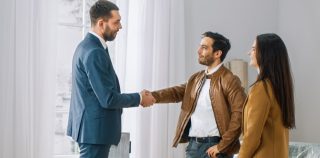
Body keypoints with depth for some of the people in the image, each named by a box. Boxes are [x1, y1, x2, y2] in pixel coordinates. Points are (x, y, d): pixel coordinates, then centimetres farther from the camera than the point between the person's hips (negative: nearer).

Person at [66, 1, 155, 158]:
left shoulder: (87, 45, 12)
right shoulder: (94, 52, -20)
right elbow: (108, 99, -21)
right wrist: (139, 98, -7)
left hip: (90, 126, 10)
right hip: (95, 128, -10)